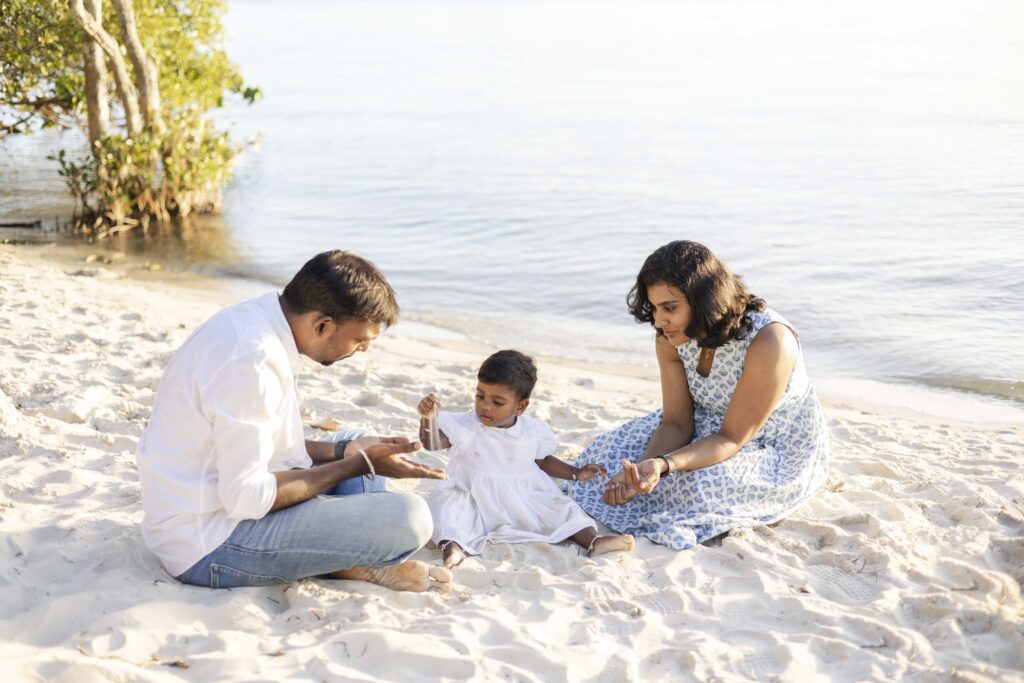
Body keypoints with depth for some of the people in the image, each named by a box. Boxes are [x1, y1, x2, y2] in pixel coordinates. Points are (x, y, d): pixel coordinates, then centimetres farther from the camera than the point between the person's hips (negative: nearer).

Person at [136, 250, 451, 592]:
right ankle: (359, 567, 7)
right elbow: (247, 498, -24)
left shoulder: (251, 321, 4)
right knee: (408, 517, -22)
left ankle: (351, 561, 1)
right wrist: (358, 464, -16)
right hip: (208, 548, -10)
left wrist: (344, 451, 4)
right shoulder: (251, 360, -26)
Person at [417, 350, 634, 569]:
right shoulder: (466, 426, -10)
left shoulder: (533, 431, -2)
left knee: (559, 507, -11)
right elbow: (433, 443, -21)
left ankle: (593, 542, -21)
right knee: (445, 503, -29)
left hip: (522, 503, 3)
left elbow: (543, 460, 15)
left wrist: (576, 473, 8)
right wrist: (428, 419, -41)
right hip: (472, 501, -2)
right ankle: (453, 545, -50)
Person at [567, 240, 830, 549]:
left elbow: (731, 438, -29)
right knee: (612, 452, -11)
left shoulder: (768, 342, -33)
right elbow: (677, 422, -12)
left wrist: (663, 465, -45)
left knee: (701, 484, -32)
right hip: (709, 427, 6)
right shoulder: (670, 337, -14)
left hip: (779, 453, -6)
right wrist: (641, 468, -32)